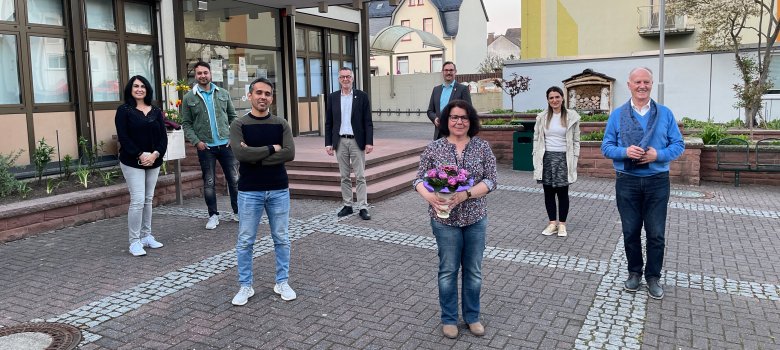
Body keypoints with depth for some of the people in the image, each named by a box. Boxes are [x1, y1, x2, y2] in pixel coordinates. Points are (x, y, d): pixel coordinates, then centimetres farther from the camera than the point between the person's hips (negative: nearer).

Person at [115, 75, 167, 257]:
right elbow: (123, 137, -10)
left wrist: (156, 154, -11)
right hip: (133, 162, -5)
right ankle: (134, 241, -2)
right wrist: (140, 155, -17)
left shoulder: (156, 111, 10)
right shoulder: (124, 111, -2)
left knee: (148, 199, 11)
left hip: (153, 161, 5)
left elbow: (163, 136, 5)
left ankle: (147, 236, 20)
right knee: (137, 200, -9)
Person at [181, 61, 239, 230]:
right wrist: (196, 141, -11)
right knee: (209, 183, 6)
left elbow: (232, 116, 9)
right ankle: (213, 215, 17)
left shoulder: (223, 94, 6)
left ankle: (237, 211, 19)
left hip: (226, 144, 2)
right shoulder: (189, 98, 0)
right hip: (205, 147, -1)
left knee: (233, 179, 6)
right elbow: (186, 123, 1)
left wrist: (233, 136, -2)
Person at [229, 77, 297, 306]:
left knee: (282, 239, 9)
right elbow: (241, 153, -20)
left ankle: (282, 282, 24)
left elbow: (289, 154, -13)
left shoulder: (281, 124, 2)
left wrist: (255, 156, -16)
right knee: (245, 241, 5)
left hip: (279, 190, 2)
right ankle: (245, 286, 20)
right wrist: (271, 149, -14)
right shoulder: (239, 125, -3)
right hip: (249, 191, -1)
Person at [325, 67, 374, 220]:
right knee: (344, 177, 9)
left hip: (357, 141, -2)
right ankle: (347, 205, 18)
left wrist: (369, 142, -8)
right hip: (340, 142, 3)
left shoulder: (362, 96, 0)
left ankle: (363, 207, 3)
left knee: (360, 176, -1)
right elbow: (328, 123, 8)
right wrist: (328, 143, 1)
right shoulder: (332, 97, 7)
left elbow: (368, 122, -1)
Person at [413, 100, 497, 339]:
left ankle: (472, 317, 31)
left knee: (474, 270, 13)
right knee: (448, 270, 10)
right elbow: (419, 179, -3)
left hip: (475, 218, 2)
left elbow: (490, 180, -7)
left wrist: (465, 194, -22)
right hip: (445, 219, -1)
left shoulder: (482, 147, -2)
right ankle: (448, 319, 27)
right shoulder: (434, 148, -4)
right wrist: (429, 197, -24)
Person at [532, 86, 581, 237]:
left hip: (563, 158, -2)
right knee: (548, 192, 7)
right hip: (546, 158, 2)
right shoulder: (542, 117, 5)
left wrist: (574, 159, -2)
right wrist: (537, 159, 2)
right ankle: (552, 223, 18)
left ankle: (562, 224, 15)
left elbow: (576, 140, 3)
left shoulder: (571, 116, 0)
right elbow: (536, 139, 8)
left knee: (562, 192, 3)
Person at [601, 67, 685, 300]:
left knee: (656, 234, 5)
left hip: (657, 182, 0)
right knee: (630, 231, 10)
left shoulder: (665, 113, 3)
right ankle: (634, 273, 27)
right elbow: (606, 147, 2)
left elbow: (678, 145, 3)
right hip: (627, 182, 0)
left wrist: (658, 155, -16)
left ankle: (653, 277, 20)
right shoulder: (617, 115, 3)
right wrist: (625, 152, -18)